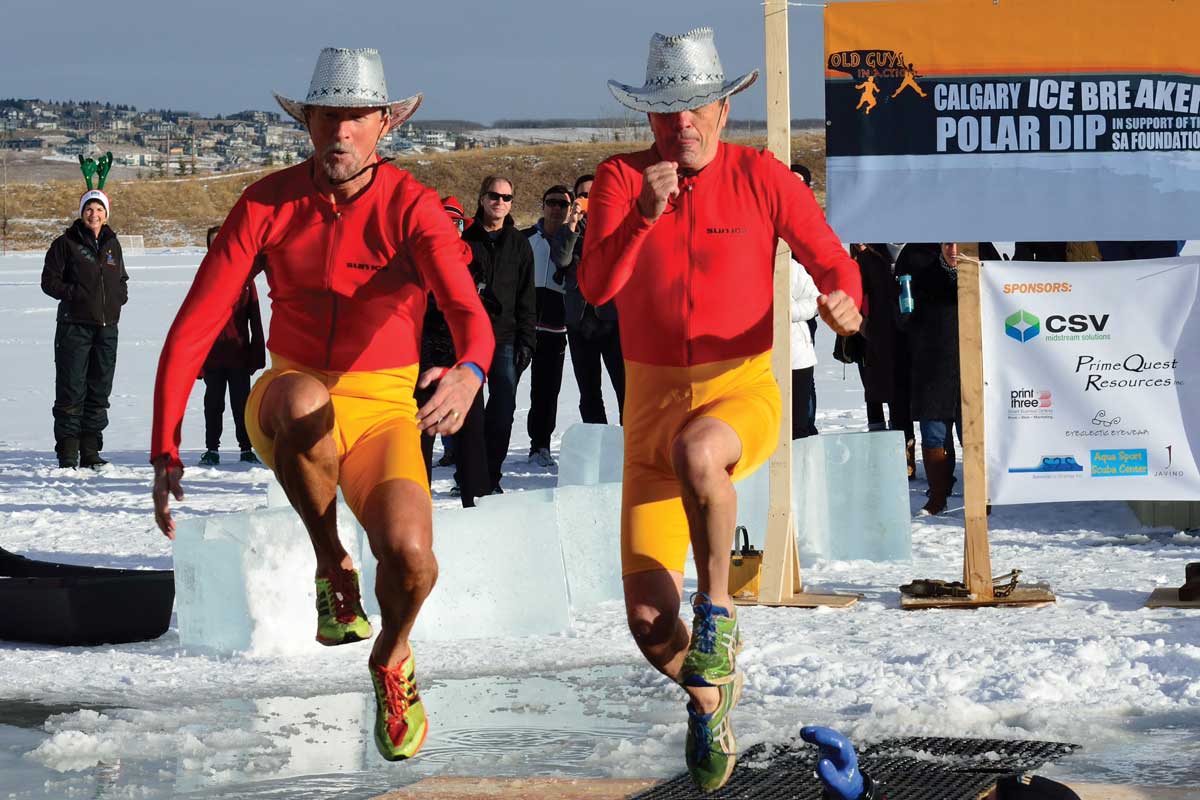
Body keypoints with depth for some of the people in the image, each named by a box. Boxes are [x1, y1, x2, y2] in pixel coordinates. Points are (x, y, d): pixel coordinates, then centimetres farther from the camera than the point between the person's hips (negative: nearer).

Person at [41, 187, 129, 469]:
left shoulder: (112, 245, 14)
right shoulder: (66, 244, -1)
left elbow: (122, 279, 25)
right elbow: (49, 281, -3)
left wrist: (119, 296, 5)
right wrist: (75, 293, -13)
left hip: (107, 327, 5)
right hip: (74, 326, -5)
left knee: (99, 392, 7)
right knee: (71, 392, -6)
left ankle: (91, 452, 13)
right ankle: (67, 453, -2)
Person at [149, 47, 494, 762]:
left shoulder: (412, 207, -12)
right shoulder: (268, 204, -7)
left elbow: (469, 313, -29)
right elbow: (193, 329, -8)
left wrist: (469, 372, -53)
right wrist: (165, 451, -16)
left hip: (384, 409, 0)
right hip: (288, 402, 1)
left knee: (410, 553, -29)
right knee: (303, 400, -40)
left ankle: (392, 656, 10)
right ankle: (333, 565, -13)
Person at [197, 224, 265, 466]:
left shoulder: (244, 276, 3)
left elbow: (255, 318, 3)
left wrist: (257, 353, -2)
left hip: (239, 353, -1)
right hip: (212, 354, 1)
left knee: (241, 403, 3)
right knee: (213, 404, 7)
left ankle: (247, 449, 10)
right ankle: (212, 449, 13)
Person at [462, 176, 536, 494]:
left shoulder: (519, 244, 11)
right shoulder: (467, 240, 6)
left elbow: (526, 297, 10)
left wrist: (526, 341, 3)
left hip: (505, 337, 1)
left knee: (503, 409, -3)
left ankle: (491, 476, 5)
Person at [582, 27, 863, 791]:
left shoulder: (762, 177, -4)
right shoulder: (621, 179, -2)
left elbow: (833, 261, -2)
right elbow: (596, 287, -14)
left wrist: (846, 303, -25)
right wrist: (646, 213, -28)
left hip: (742, 392, -2)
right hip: (653, 399, 2)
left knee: (696, 448, -42)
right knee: (650, 624, -6)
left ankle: (718, 610, -17)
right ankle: (709, 694, 30)